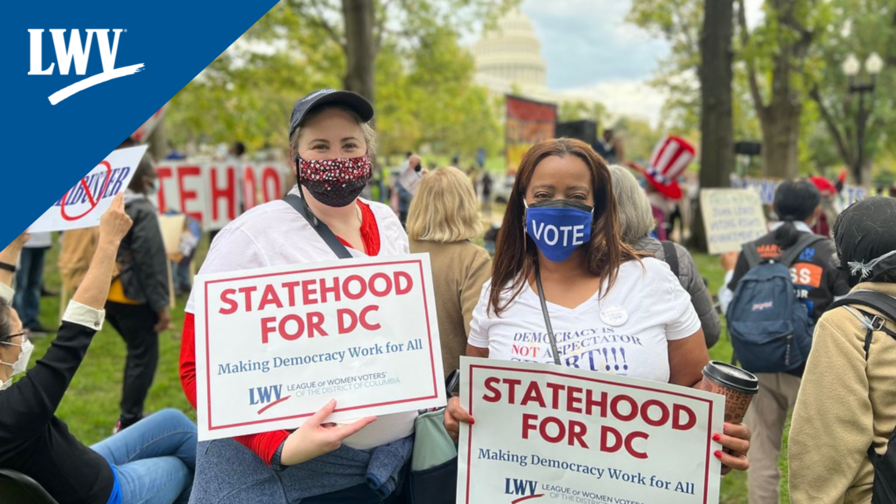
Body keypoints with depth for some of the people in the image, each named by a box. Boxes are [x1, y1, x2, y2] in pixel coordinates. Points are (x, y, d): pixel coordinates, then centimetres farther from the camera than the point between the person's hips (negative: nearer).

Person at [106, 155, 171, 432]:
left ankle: (129, 416, 28)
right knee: (143, 357, 2)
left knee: (137, 352, 22)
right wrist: (161, 305, -14)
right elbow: (151, 262, -17)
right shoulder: (143, 211, -16)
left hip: (108, 294, 9)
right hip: (134, 297, -9)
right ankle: (129, 422, 6)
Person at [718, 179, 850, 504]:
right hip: (810, 369, -2)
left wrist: (730, 271, 21)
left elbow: (730, 306, 4)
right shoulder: (829, 253, -8)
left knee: (761, 453, 11)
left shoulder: (751, 252, -2)